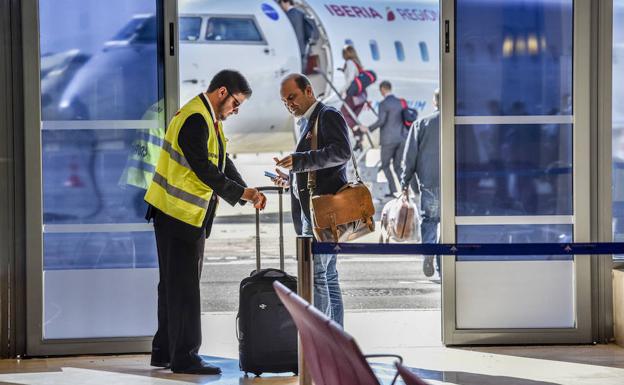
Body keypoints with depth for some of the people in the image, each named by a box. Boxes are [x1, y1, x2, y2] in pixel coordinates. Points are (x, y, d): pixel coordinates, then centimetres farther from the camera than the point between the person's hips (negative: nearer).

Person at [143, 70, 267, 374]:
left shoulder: (209, 119, 14)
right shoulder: (194, 120, -19)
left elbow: (223, 163, 13)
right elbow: (204, 169, -24)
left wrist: (246, 193, 0)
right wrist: (241, 193, -19)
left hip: (192, 214, 11)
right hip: (178, 213, -11)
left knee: (176, 285, 14)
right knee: (183, 286, -6)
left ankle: (164, 352, 21)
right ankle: (184, 357, -2)